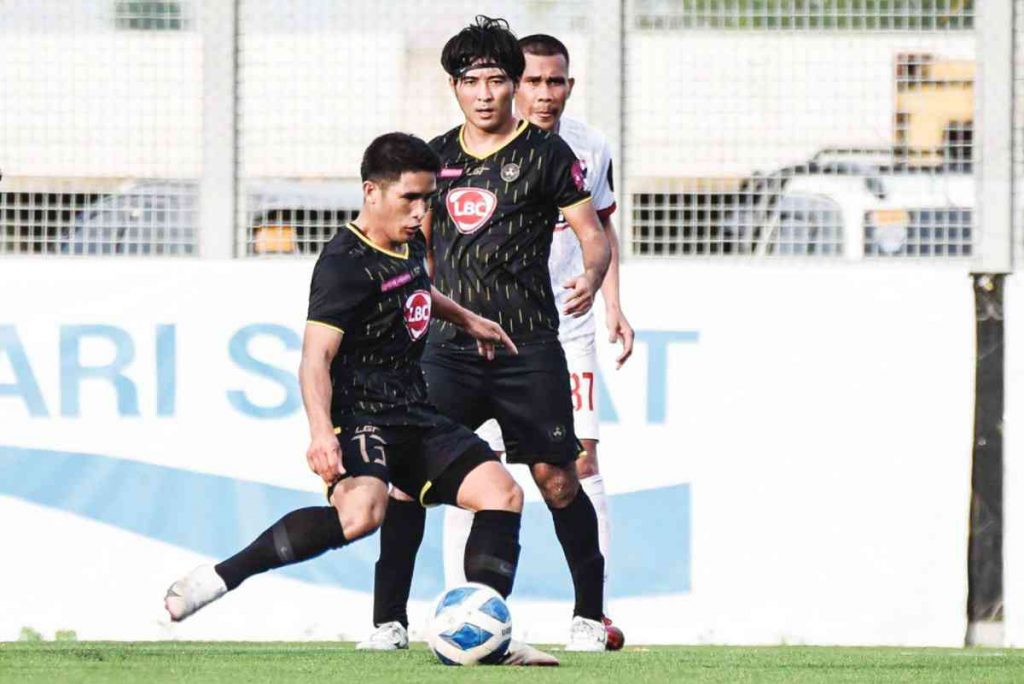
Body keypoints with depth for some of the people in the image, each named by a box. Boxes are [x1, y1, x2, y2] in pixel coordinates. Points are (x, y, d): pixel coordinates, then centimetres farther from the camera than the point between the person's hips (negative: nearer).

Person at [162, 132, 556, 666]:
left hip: (415, 417, 9)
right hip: (359, 416, -9)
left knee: (501, 492, -3)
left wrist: (465, 319, 48)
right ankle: (220, 577, -29)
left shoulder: (409, 244, 12)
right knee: (361, 511, -36)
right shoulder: (345, 264, -15)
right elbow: (316, 357, -25)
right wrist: (321, 432, -40)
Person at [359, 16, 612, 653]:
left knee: (556, 478, -3)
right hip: (452, 346, 3)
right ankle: (390, 618, -5)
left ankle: (590, 612, 14)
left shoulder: (546, 153, 1)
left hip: (529, 349, -3)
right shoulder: (438, 158, 12)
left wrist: (592, 277, -21)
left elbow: (593, 232, -2)